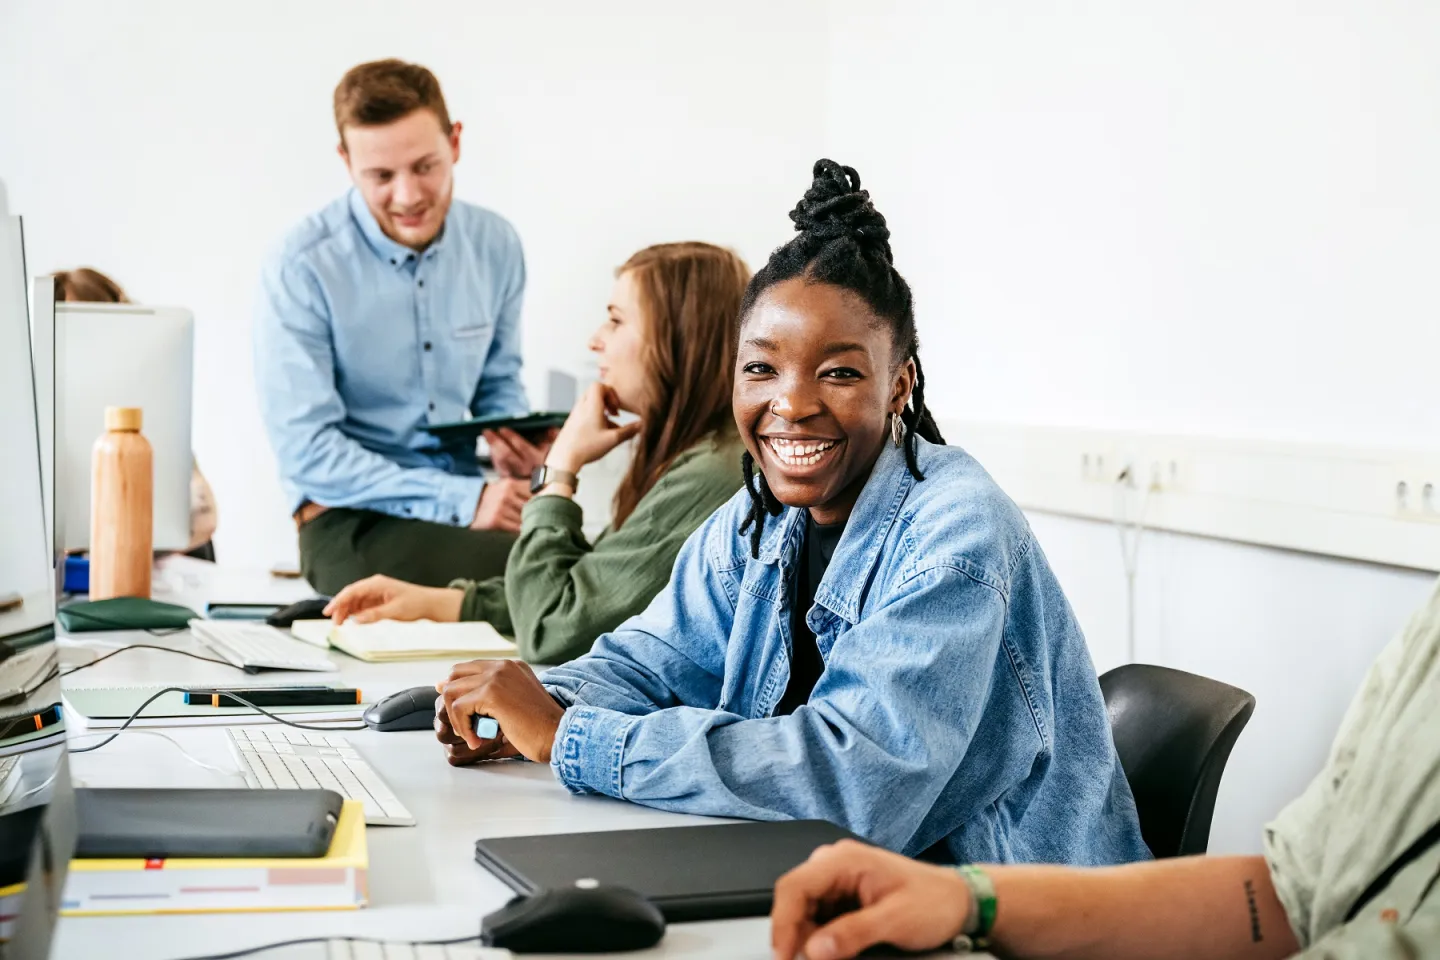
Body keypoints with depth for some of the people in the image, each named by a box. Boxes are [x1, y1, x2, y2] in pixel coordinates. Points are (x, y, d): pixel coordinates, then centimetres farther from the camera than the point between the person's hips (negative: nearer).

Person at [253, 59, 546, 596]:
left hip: (472, 498, 6)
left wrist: (515, 441, -6)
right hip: (351, 519, -5)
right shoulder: (302, 270, -12)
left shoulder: (495, 246, 4)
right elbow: (306, 451, -15)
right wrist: (460, 500, -21)